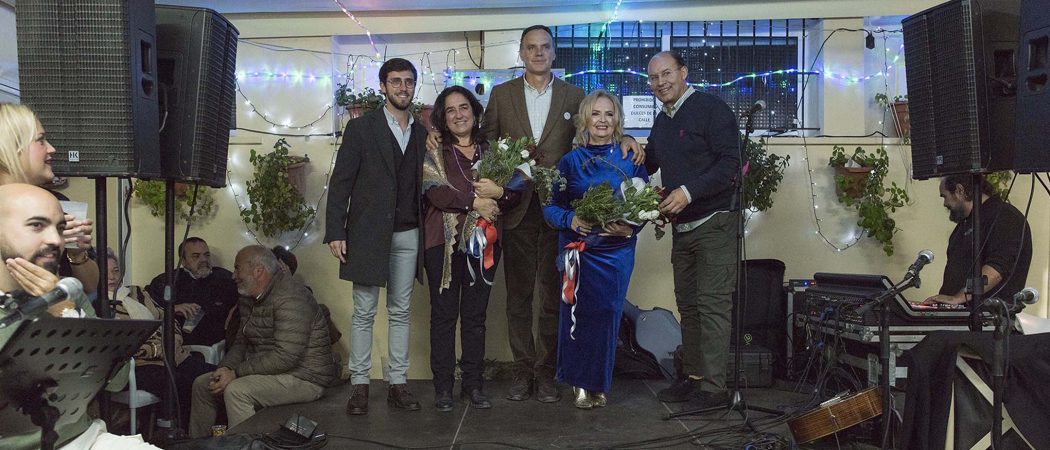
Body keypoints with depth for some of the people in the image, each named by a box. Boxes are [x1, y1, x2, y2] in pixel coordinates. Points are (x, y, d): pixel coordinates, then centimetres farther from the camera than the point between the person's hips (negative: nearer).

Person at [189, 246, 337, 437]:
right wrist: (226, 368, -6)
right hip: (265, 370, 10)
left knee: (236, 390, -30)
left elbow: (285, 357, -27)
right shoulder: (249, 298, 11)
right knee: (202, 384, 8)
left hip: (304, 378, -10)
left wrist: (236, 372, -22)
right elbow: (241, 341, 15)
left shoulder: (291, 298, -22)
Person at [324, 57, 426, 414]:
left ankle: (398, 382, 15)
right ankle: (359, 383, 11)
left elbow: (423, 184, 12)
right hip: (368, 233, -3)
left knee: (401, 311, 8)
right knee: (364, 312, 2)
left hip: (407, 235, 4)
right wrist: (335, 231, -10)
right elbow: (341, 182, -3)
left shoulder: (422, 134, 11)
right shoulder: (361, 128, 0)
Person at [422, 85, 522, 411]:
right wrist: (475, 202, -17)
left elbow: (516, 195, 9)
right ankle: (443, 385, 11)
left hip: (484, 241, 3)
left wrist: (499, 193, -12)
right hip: (444, 241, -2)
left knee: (476, 314, 8)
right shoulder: (433, 152, 4)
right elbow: (433, 191, -12)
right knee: (444, 314, 2)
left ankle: (473, 383, 17)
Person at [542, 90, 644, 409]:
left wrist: (629, 227, -14)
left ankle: (599, 383, 18)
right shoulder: (570, 161, 5)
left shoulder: (630, 160, 4)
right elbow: (551, 206, 4)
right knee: (578, 313, -3)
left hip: (617, 250, 0)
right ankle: (580, 384, 14)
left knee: (607, 314, 0)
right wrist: (570, 220, -15)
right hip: (578, 248, 0)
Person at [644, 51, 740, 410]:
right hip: (681, 228, 8)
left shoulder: (711, 108, -8)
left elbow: (730, 162, -16)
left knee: (712, 305, -8)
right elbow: (648, 164, 28)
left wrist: (689, 191, -22)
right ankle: (693, 376, 20)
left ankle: (714, 387, -4)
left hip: (713, 224, -8)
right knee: (688, 305, 11)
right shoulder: (662, 121, 17)